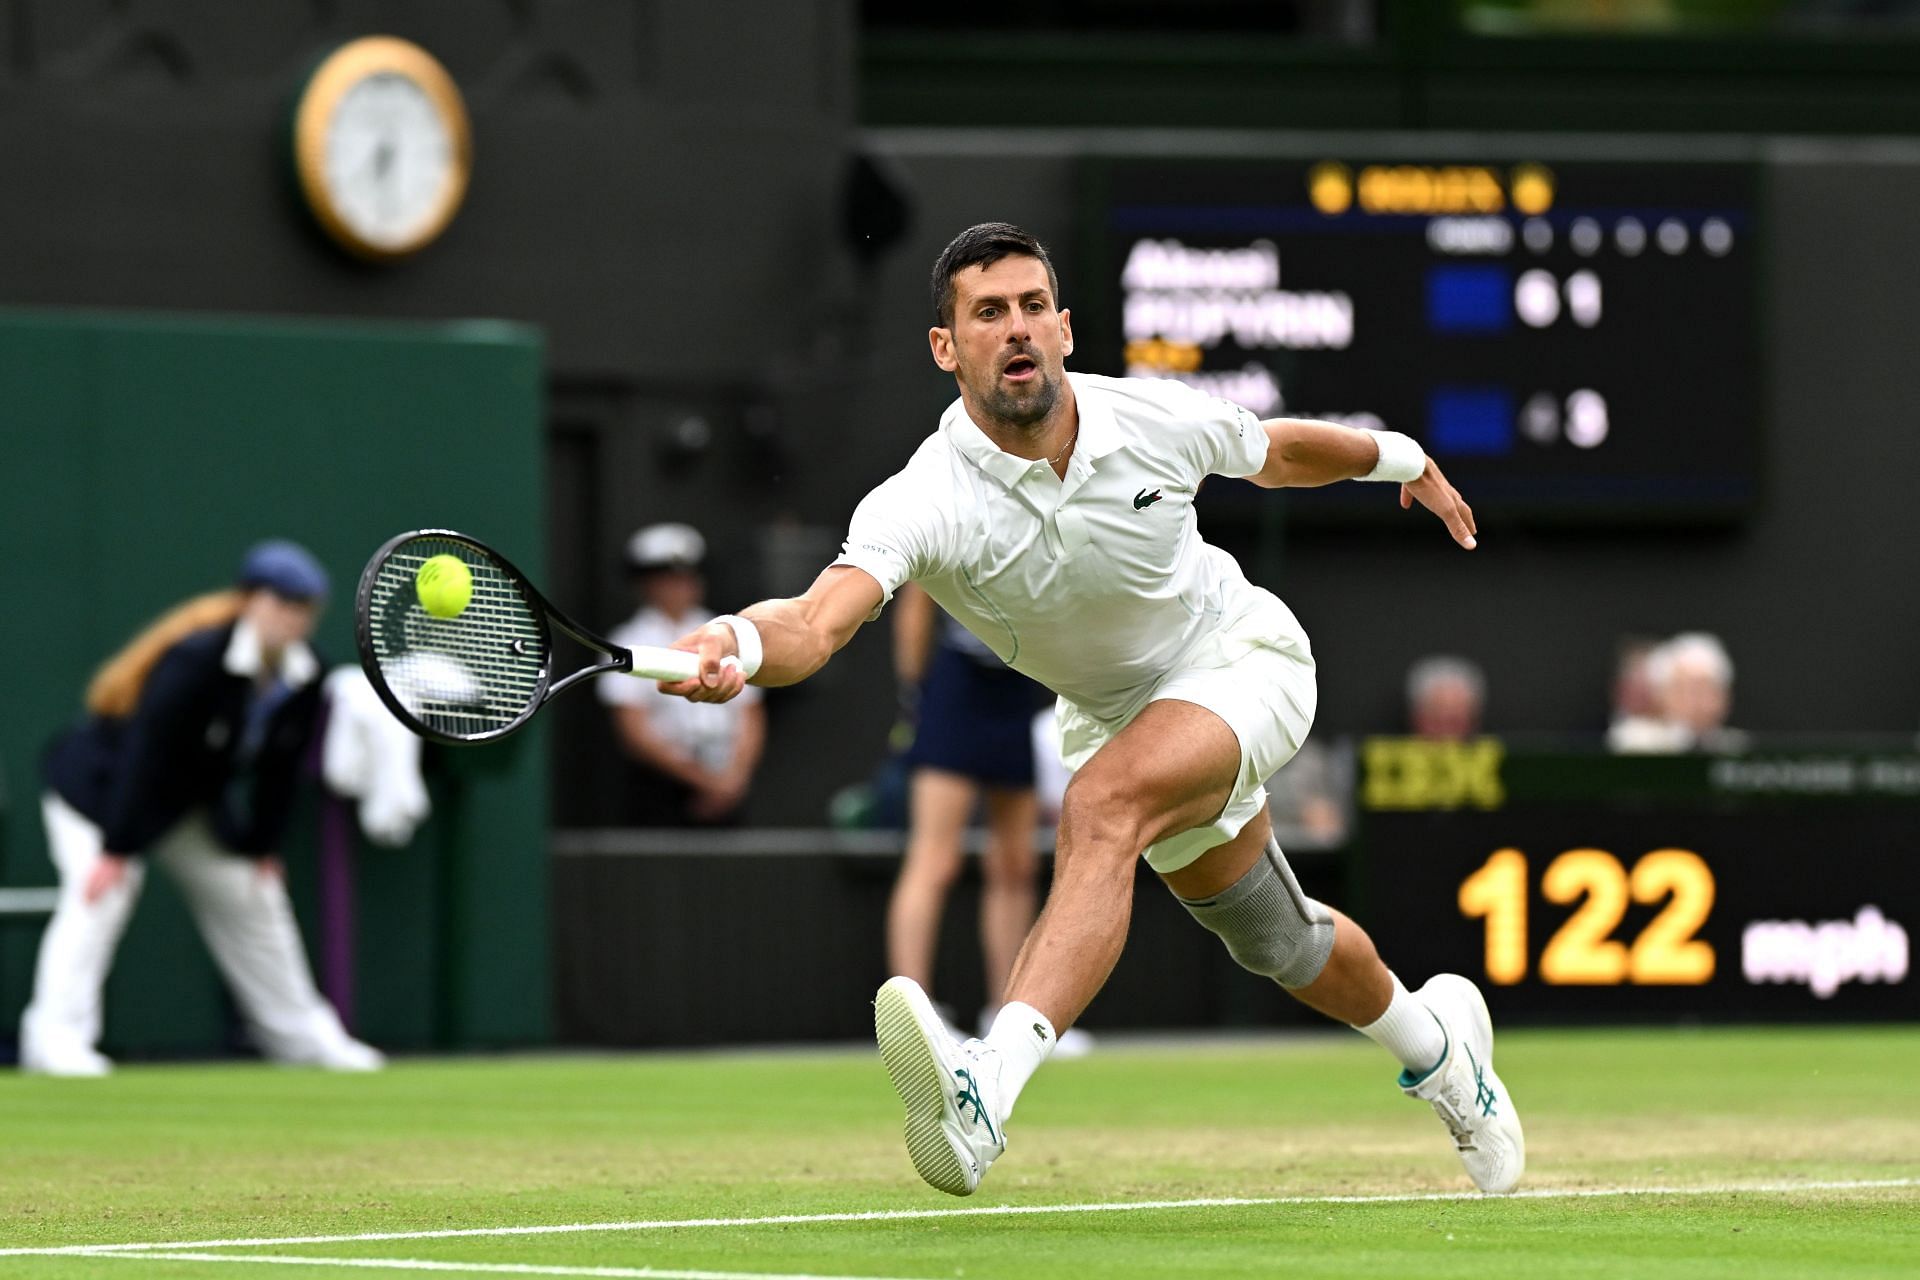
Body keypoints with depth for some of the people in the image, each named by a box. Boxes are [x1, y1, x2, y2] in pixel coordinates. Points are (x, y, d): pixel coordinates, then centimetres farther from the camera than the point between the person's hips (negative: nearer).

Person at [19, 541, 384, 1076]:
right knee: (100, 897, -25)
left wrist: (262, 847, 3)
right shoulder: (195, 658, -31)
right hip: (99, 786, -8)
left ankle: (301, 1035, 26)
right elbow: (144, 752, -31)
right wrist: (115, 849, -31)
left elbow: (279, 770, 2)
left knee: (252, 897, 12)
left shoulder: (301, 678, -9)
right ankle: (57, 1038, -29)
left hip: (190, 807, 8)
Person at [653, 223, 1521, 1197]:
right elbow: (820, 620, -45)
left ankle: (989, 1088, -49)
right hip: (1112, 709, 3)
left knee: (1102, 806, -33)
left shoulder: (1156, 421, -23)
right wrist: (738, 646, -68)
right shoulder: (922, 504, -28)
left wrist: (1399, 458, 19)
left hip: (1240, 653, -3)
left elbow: (1274, 451, 2)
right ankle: (1436, 1046, 53)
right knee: (1277, 942, 20)